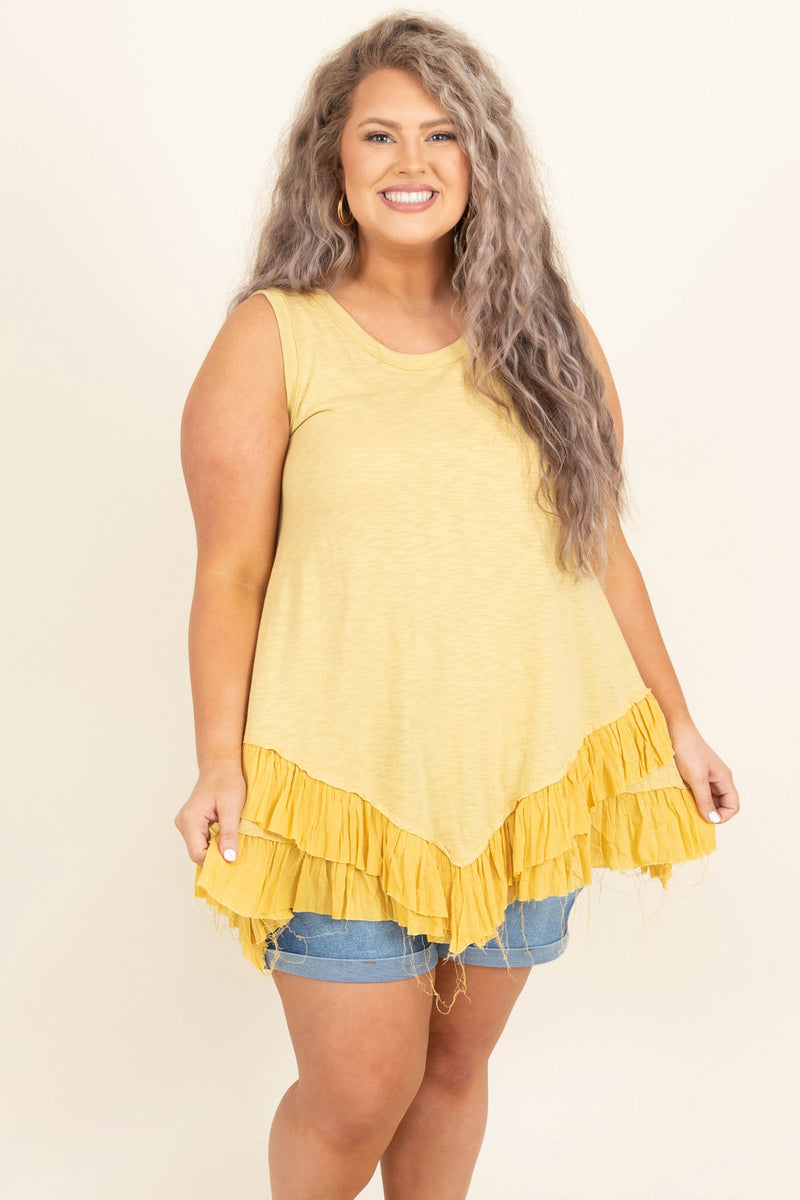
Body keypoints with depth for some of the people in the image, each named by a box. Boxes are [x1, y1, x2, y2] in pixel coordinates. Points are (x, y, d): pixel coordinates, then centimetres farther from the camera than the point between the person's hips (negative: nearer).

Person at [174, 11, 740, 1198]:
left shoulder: (545, 331, 6)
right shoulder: (273, 337, -3)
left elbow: (600, 543, 10)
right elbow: (230, 572, -4)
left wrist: (674, 720, 11)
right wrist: (221, 762, -11)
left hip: (533, 769, 3)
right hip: (348, 779, -3)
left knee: (457, 1062, 15)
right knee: (357, 1098, 2)